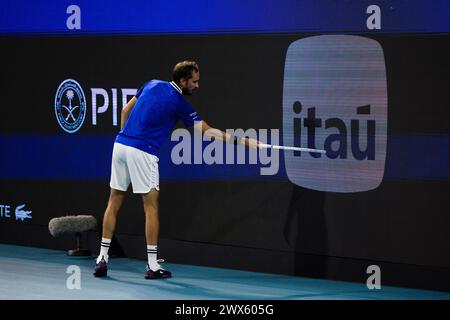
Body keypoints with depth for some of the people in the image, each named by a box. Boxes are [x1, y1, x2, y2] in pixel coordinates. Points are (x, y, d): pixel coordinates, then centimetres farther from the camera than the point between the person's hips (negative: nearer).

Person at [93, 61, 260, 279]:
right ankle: (152, 265, 2)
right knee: (151, 205, 2)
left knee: (114, 202, 11)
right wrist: (243, 141, -1)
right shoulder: (179, 103, -4)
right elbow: (208, 132, -4)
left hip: (120, 144, 6)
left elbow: (125, 111, 18)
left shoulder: (152, 85, 13)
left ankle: (102, 258, 11)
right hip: (142, 153, -6)